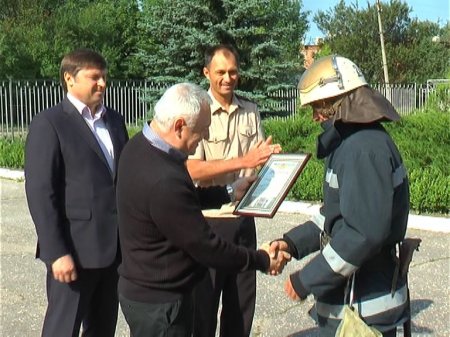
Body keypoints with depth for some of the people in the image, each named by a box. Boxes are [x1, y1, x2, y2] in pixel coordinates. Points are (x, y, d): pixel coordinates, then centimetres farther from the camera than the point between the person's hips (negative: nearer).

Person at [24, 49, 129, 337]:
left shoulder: (114, 120, 13)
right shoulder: (49, 124, -7)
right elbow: (41, 194, -13)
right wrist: (57, 252, -18)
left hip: (115, 246, 6)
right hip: (75, 249, -6)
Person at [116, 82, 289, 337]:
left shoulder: (140, 147, -2)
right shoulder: (164, 182, -33)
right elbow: (206, 247, -23)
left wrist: (228, 192, 14)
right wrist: (263, 261, -11)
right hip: (159, 305, -9)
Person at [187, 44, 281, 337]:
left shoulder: (251, 111, 5)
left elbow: (260, 162, 9)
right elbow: (193, 170, -19)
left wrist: (270, 157, -13)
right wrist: (243, 161, -25)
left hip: (244, 217, 5)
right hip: (210, 220, -5)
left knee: (242, 302, 16)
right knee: (204, 302, 9)